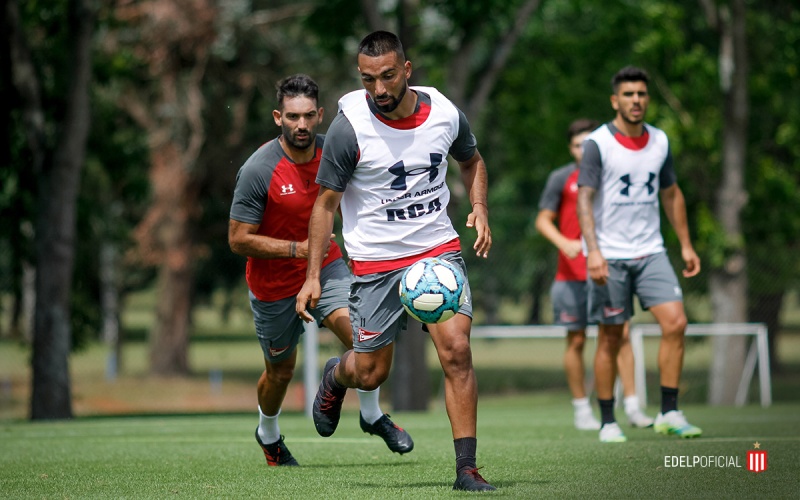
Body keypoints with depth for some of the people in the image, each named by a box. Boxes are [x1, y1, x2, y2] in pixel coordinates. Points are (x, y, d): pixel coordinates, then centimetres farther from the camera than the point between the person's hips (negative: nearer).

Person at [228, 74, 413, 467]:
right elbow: (238, 240, -21)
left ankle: (372, 415, 4)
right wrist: (296, 249, -26)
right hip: (274, 283, -3)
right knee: (281, 371, 12)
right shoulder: (258, 171, -25)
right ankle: (268, 434, 44)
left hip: (325, 266, 3)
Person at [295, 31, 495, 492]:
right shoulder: (350, 126, -15)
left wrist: (480, 209, 0)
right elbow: (326, 202, -5)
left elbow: (472, 161, 18)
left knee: (456, 349, -15)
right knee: (371, 373, 5)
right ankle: (336, 376, 44)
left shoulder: (445, 113, -5)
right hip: (376, 261, -2)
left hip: (440, 249, 2)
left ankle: (467, 467, -9)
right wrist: (313, 276, -8)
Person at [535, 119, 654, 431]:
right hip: (572, 274, -2)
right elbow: (543, 220, 1)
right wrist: (564, 243, -16)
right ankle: (581, 409, 12)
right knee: (576, 341, 2)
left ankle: (632, 408, -1)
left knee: (621, 335, -4)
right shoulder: (561, 178, 1)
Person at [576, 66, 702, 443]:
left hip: (651, 252, 4)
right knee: (610, 338, 0)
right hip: (610, 256, -4)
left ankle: (669, 413, -4)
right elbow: (584, 199, -13)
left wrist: (685, 244, 17)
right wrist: (593, 250, -24)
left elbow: (671, 194, 20)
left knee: (675, 323, -11)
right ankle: (607, 422, 10)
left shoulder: (659, 141, 9)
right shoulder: (597, 144, -7)